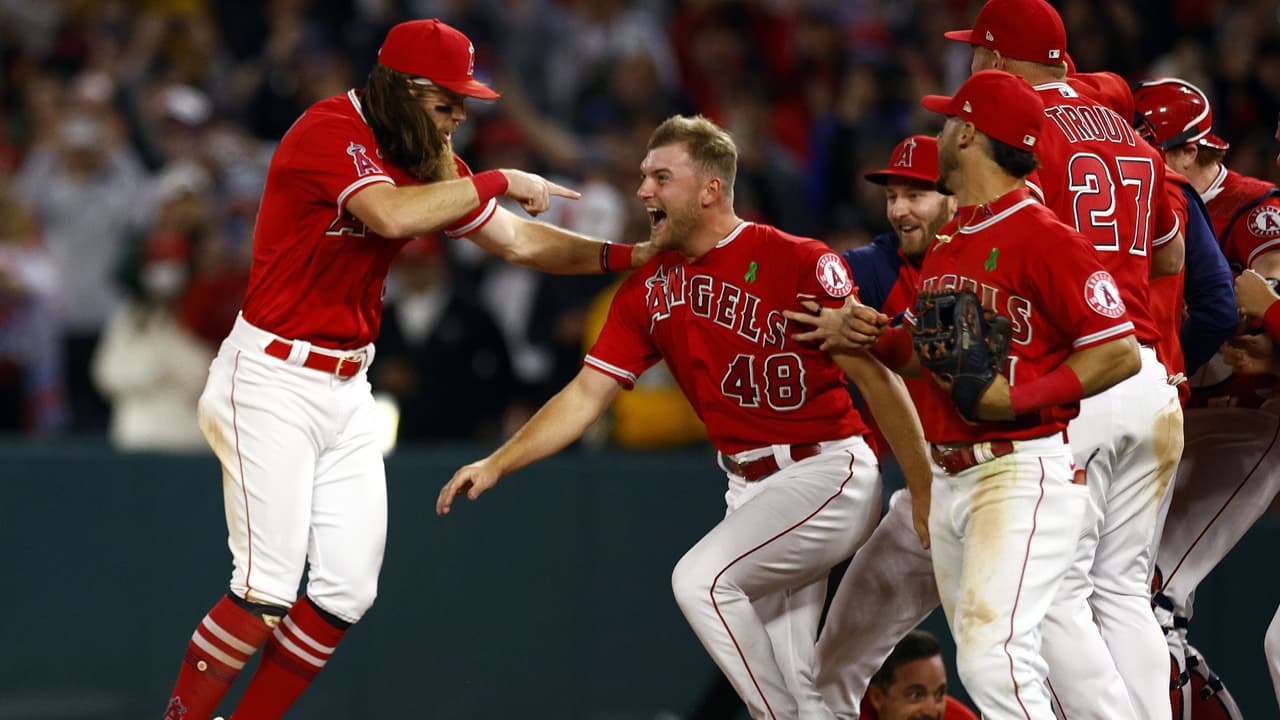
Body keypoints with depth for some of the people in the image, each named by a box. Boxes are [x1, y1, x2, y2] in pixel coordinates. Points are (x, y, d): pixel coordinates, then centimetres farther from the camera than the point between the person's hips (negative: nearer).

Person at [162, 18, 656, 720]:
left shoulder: (427, 161, 9)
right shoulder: (330, 132, -16)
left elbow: (517, 241, 13)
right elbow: (392, 215, -33)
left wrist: (624, 256, 1)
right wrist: (497, 182, -22)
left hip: (346, 391, 8)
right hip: (270, 380, -8)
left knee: (347, 591, 3)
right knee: (267, 592, -13)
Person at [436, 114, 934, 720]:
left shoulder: (799, 264, -15)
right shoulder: (649, 289, 5)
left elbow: (875, 378, -14)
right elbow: (587, 395, 7)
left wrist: (927, 497, -15)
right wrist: (496, 465, -4)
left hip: (825, 473, -7)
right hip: (750, 488, 7)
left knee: (700, 579, -24)